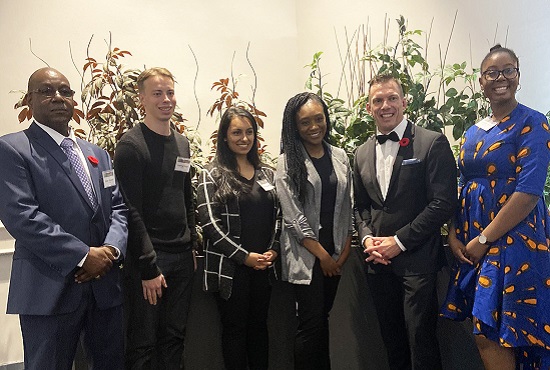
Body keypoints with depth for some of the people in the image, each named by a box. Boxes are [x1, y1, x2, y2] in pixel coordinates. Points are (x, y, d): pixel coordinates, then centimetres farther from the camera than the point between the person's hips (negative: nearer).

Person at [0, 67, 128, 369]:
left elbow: (119, 207, 9)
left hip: (105, 284, 6)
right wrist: (83, 255, -18)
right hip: (50, 290, -5)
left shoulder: (97, 153, 15)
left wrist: (111, 249, -9)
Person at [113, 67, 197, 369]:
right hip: (148, 257, -6)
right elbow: (131, 210, -15)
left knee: (175, 338, 14)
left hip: (182, 257, 6)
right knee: (143, 344, 5)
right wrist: (149, 266, -16)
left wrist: (191, 246, 12)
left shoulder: (182, 143, 12)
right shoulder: (131, 144, -10)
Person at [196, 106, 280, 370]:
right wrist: (245, 256, -14)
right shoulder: (212, 175, -4)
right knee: (234, 328, 8)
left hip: (264, 265, 4)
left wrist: (272, 250, -5)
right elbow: (210, 223, -11)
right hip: (230, 266, -4)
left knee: (259, 325, 15)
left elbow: (277, 217, 10)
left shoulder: (267, 173, 9)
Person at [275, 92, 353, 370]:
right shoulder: (288, 162, -6)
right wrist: (323, 255, -10)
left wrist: (344, 251, 1)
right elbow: (293, 216, -11)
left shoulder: (339, 157, 8)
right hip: (306, 255, -4)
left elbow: (347, 207, 10)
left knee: (322, 318, 15)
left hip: (334, 254, 5)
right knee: (311, 324, -1)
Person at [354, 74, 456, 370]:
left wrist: (399, 241, -13)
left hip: (417, 260, -5)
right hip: (379, 261, 5)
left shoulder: (432, 143, -6)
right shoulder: (362, 153, 12)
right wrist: (367, 238, -3)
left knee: (421, 341, 2)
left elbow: (443, 203, -12)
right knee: (392, 342, 16)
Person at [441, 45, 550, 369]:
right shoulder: (473, 132, 13)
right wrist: (455, 235, 0)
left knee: (491, 335, -2)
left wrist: (484, 239, -16)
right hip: (472, 240, 6)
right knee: (486, 332, 13)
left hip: (513, 237, -6)